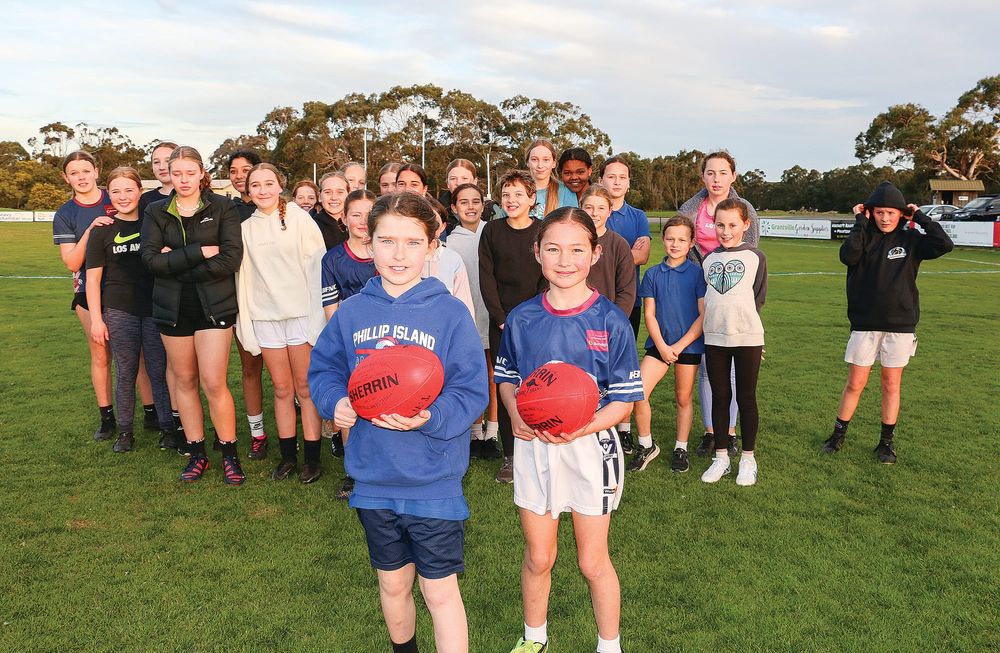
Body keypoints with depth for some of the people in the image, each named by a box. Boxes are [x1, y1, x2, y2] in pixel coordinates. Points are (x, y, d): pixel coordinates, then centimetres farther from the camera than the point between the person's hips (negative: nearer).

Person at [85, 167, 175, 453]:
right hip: (119, 311, 0)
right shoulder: (103, 231, 3)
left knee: (159, 371, 2)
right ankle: (125, 430, 20)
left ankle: (167, 427, 14)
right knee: (126, 373, 7)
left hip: (155, 309, 0)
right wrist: (96, 319, -1)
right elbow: (93, 278, 3)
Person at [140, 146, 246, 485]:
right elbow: (150, 258, -9)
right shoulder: (156, 212, 6)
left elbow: (231, 258, -14)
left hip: (213, 306, -3)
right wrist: (199, 253, -17)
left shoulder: (222, 208, -2)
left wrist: (176, 264, -12)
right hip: (172, 308, 4)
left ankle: (230, 454, 11)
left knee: (214, 383, -7)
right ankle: (197, 454, 24)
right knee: (185, 382, 11)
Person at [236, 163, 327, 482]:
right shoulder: (245, 228, 10)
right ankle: (287, 455, 20)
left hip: (300, 312, -3)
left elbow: (317, 266, -4)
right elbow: (244, 276, 11)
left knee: (305, 388, 2)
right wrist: (245, 322, 6)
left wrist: (318, 316, -10)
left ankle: (312, 458, 11)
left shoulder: (299, 219, -1)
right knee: (281, 388, 9)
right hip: (265, 317, 3)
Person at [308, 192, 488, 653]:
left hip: (434, 482, -4)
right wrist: (335, 402, -12)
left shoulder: (450, 313, -11)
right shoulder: (352, 312, -1)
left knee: (440, 593, 8)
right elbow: (322, 370, 8)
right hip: (373, 480, 4)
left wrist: (430, 418, -29)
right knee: (392, 584, 24)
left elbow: (471, 391, -13)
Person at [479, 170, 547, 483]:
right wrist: (502, 319, -7)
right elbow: (486, 279, 1)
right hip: (502, 322, 1)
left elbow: (548, 279, -1)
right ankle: (509, 456, 10)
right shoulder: (492, 231, 4)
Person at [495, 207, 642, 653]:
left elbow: (624, 400, -7)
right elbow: (506, 378, 11)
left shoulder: (610, 321, -10)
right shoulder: (521, 319, -2)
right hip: (533, 448, 2)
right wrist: (515, 412, -10)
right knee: (537, 557, 17)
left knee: (593, 562, 11)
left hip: (591, 448, -2)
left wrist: (581, 428, -23)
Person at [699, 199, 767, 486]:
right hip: (714, 338, 3)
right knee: (720, 398, 9)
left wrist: (744, 322, 0)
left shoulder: (755, 257, 0)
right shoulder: (708, 259, 8)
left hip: (747, 337, -3)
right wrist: (718, 323, 5)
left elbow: (758, 298, 3)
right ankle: (721, 457, 19)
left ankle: (748, 458, 18)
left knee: (746, 399, 6)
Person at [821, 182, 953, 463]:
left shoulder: (910, 239, 2)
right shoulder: (864, 238, 0)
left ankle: (886, 442, 20)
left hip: (900, 325, 1)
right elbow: (848, 256, -21)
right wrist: (860, 222, -13)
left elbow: (944, 244, -15)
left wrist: (920, 217, -7)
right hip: (864, 324, -1)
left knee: (891, 385, 9)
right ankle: (838, 435, 18)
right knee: (855, 384, 3)